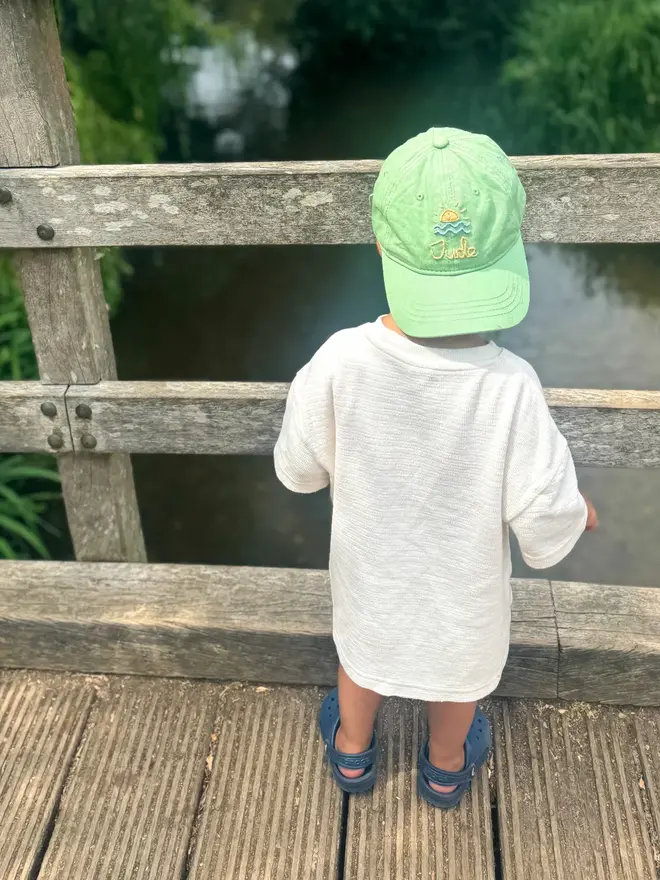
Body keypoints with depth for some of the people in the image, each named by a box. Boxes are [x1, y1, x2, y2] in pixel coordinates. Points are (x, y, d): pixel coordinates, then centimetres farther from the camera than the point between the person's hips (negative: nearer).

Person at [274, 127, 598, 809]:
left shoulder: (340, 362, -30)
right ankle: (446, 769, 61)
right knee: (459, 673, 30)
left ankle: (352, 754, 61)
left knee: (363, 652, 31)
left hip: (370, 573, 1)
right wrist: (577, 514, -1)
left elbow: (298, 471, -14)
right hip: (461, 587, 0)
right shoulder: (510, 387, -34)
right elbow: (545, 533, -24)